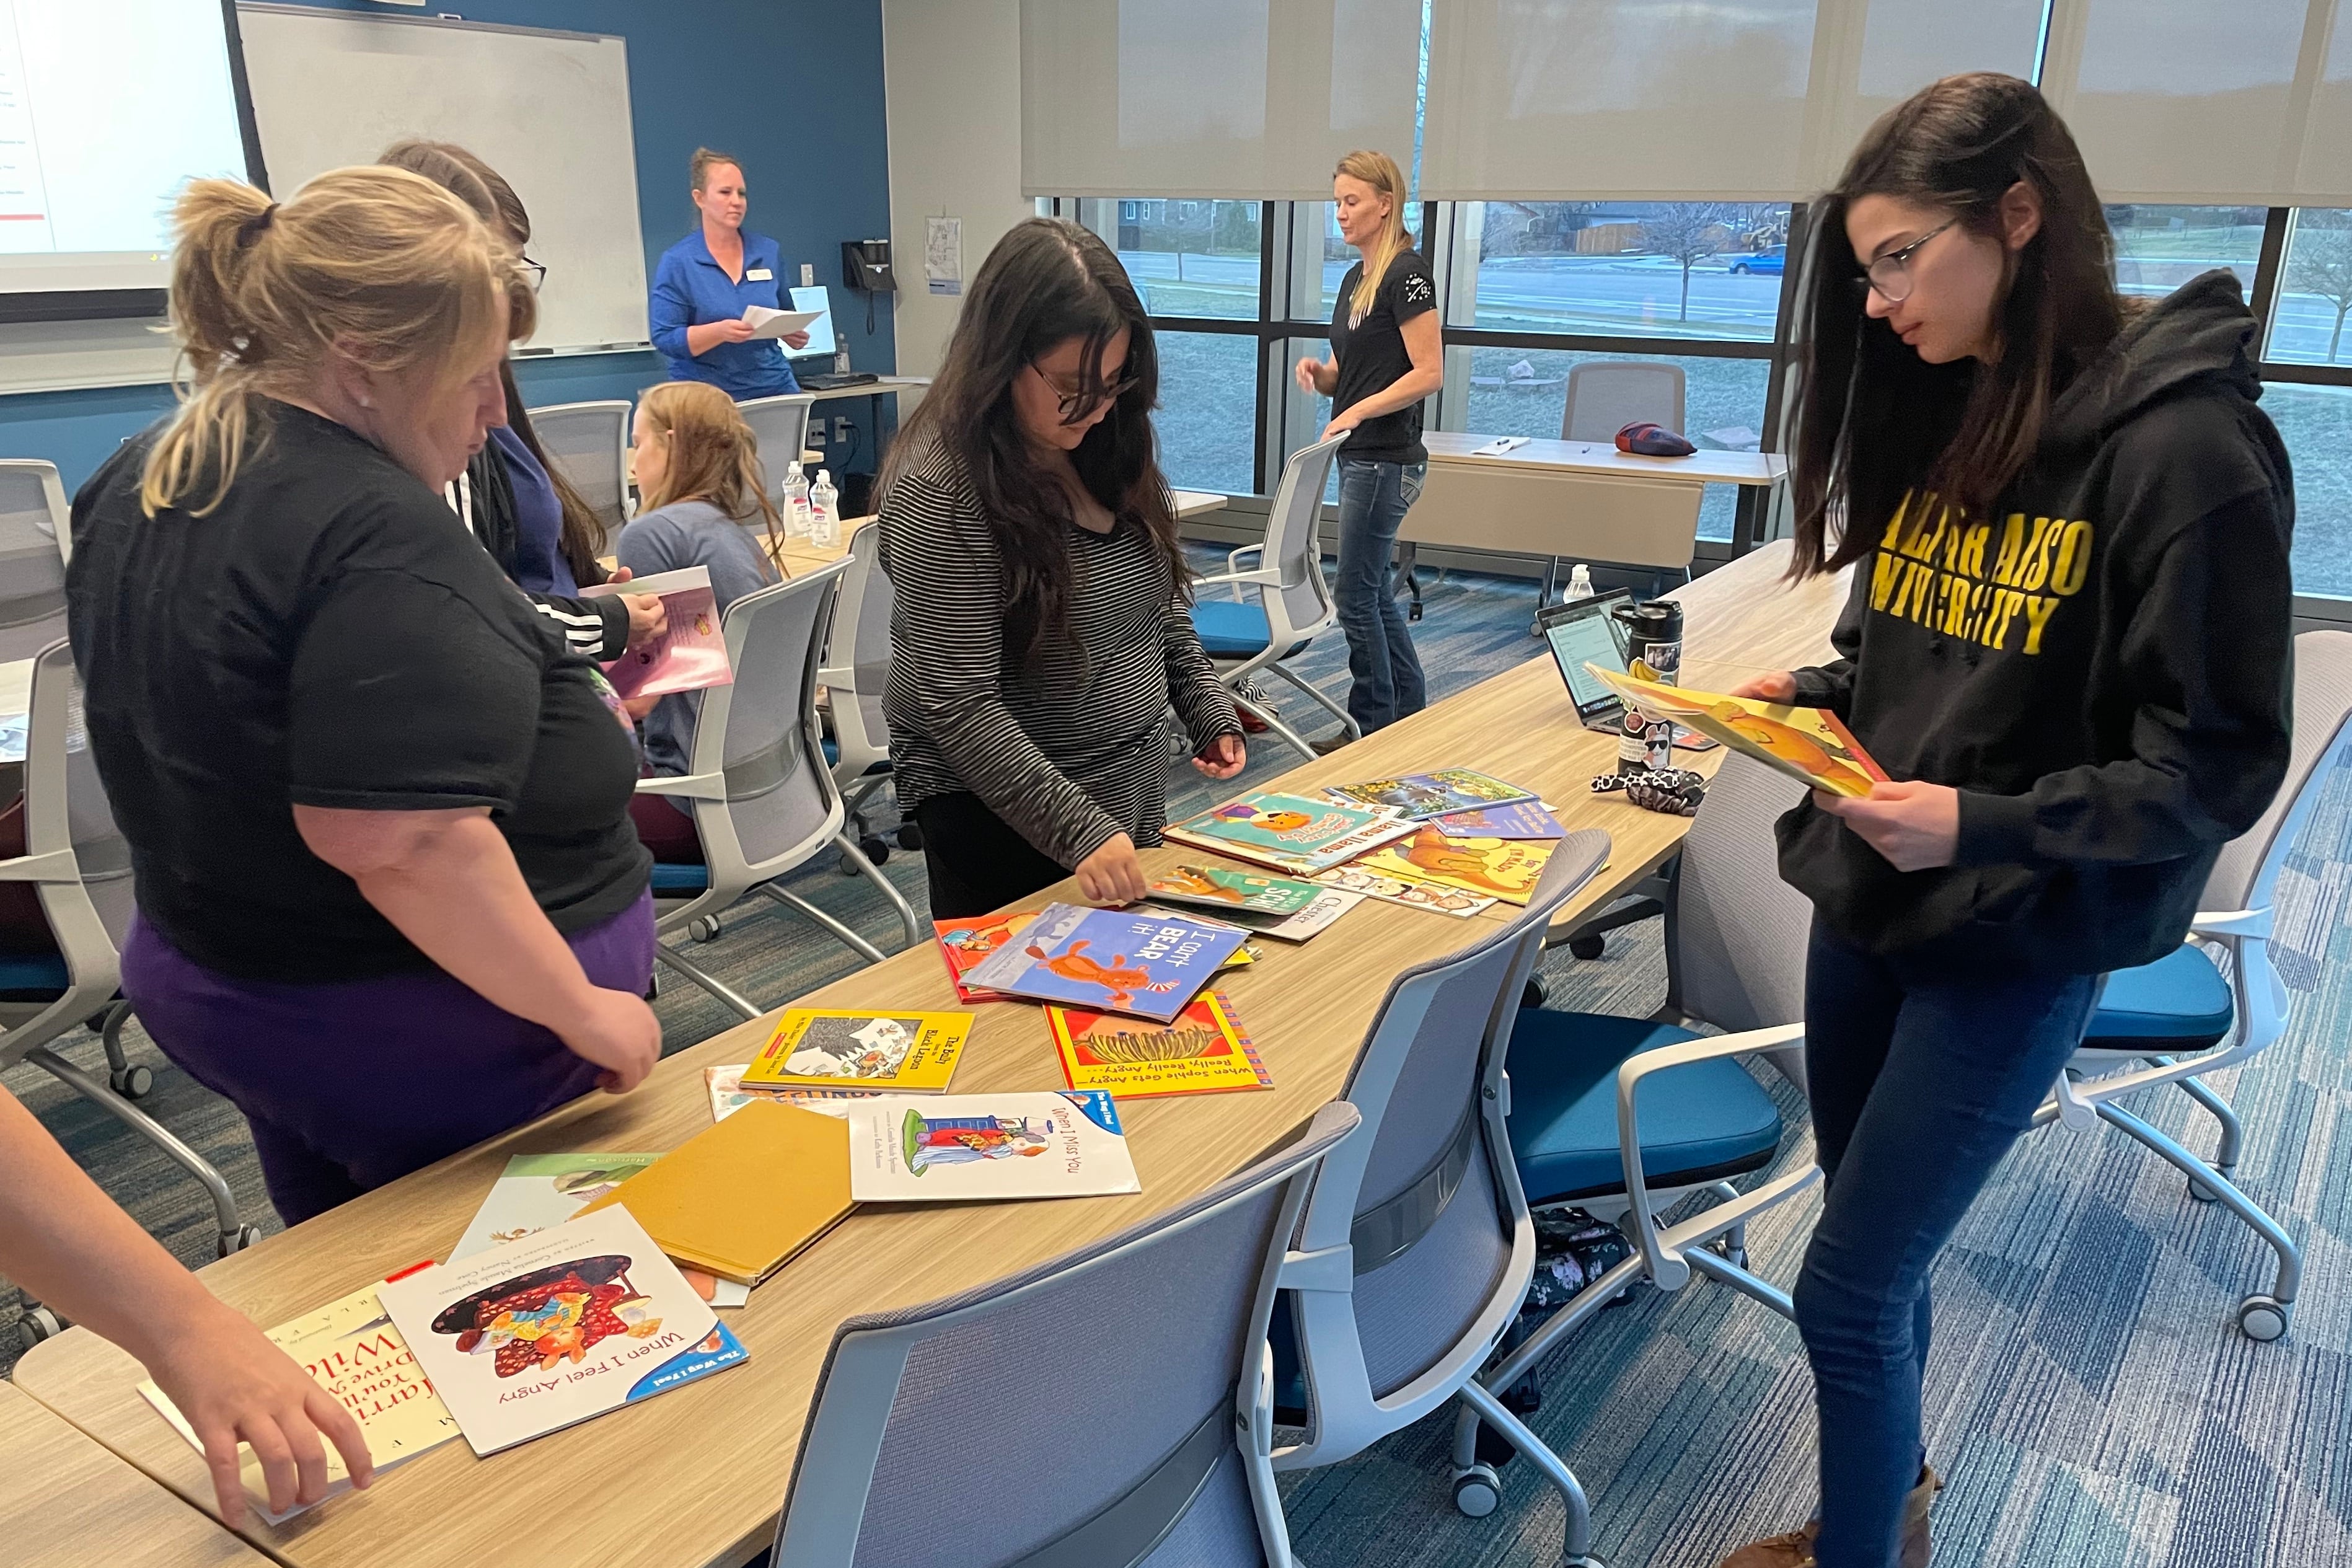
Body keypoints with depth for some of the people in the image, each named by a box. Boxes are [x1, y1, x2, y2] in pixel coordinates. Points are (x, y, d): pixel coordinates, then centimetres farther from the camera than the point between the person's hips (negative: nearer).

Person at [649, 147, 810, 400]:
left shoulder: (769, 252, 10)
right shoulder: (677, 262, -2)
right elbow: (665, 338, -7)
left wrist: (793, 333, -1)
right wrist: (720, 331, -22)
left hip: (774, 388, 3)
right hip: (707, 395, -3)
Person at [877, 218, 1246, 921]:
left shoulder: (1110, 448, 0)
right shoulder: (941, 490, -22)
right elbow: (958, 706, -25)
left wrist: (1207, 707, 4)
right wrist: (1079, 829, -29)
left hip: (1135, 798, 7)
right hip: (1006, 817, -7)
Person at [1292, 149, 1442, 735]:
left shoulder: (1406, 273, -14)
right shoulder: (1355, 279, 15)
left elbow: (1429, 373, -19)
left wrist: (1358, 412, -22)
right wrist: (1318, 372, -1)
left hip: (1386, 461, -10)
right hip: (1359, 459, 10)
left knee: (1356, 593, -3)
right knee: (1374, 591, 14)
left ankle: (1373, 727, 8)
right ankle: (1413, 714, 23)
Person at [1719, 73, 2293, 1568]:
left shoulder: (2182, 445, -17)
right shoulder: (1938, 411, 5)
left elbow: (2221, 764, -16)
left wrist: (1988, 827, -26)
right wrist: (1813, 695, -1)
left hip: (2019, 941, -7)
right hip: (1867, 900, 7)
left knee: (1849, 1287, 0)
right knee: (1879, 1251, 20)